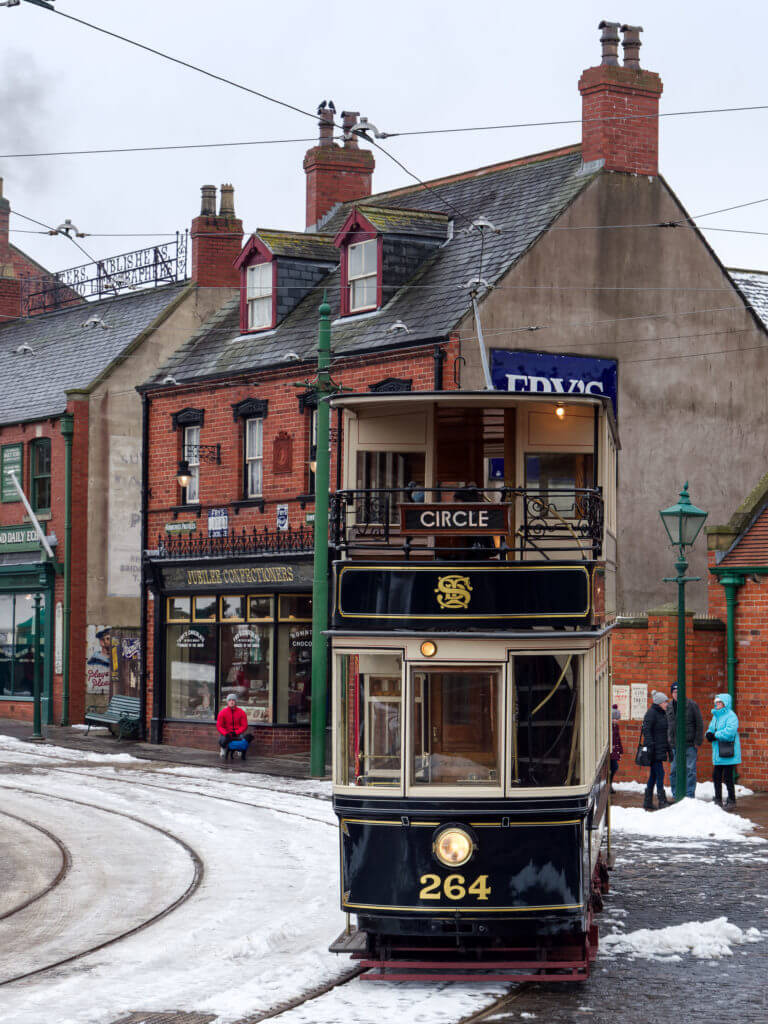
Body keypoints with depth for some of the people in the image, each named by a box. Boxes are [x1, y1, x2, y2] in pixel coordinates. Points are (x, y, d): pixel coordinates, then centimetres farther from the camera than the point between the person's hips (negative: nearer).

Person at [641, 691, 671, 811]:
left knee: (653, 775, 11)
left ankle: (647, 802, 15)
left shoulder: (662, 713, 17)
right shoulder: (651, 713, -11)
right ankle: (662, 801, -10)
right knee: (659, 774, -10)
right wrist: (650, 747, -22)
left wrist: (668, 748, 21)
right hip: (655, 751, -9)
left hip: (661, 750, 9)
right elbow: (646, 731, -16)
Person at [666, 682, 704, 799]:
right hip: (674, 745, 4)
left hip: (690, 744, -4)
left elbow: (699, 724, -3)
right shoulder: (669, 707, 10)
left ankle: (689, 795, 0)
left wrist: (698, 741, -7)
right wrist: (668, 743, 10)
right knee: (674, 771, 6)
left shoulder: (692, 705, -3)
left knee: (690, 770, -4)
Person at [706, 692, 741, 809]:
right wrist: (709, 734, -3)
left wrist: (715, 736, -15)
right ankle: (718, 800, 22)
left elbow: (729, 732, -23)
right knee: (716, 776, 11)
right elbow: (711, 729, 21)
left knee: (727, 777, -4)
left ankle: (731, 800, 6)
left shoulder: (731, 715, -11)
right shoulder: (715, 716, 16)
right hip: (718, 753, 8)